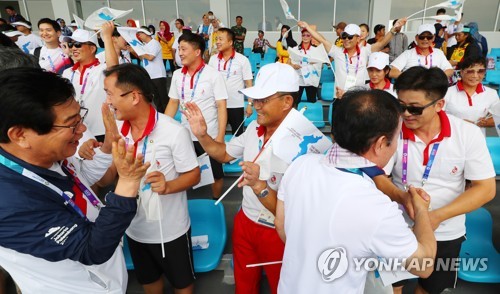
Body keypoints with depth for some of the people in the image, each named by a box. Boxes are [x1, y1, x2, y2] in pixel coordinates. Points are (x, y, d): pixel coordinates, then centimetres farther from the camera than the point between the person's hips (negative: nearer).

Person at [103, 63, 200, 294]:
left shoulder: (174, 131, -23)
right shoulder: (117, 128, -5)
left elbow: (193, 175, -17)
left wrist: (168, 186, -34)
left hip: (169, 229, -5)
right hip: (134, 227, 5)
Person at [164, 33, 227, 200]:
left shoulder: (213, 75, -12)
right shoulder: (177, 75, 2)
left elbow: (222, 107, -13)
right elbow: (173, 103, 10)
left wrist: (220, 136, -19)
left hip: (209, 135, -4)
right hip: (185, 135, 4)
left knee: (215, 174, 12)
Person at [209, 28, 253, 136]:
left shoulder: (242, 60, -7)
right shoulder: (213, 59, 2)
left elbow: (248, 83, -5)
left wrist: (250, 104, -9)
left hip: (236, 105, -3)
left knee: (238, 135, 11)